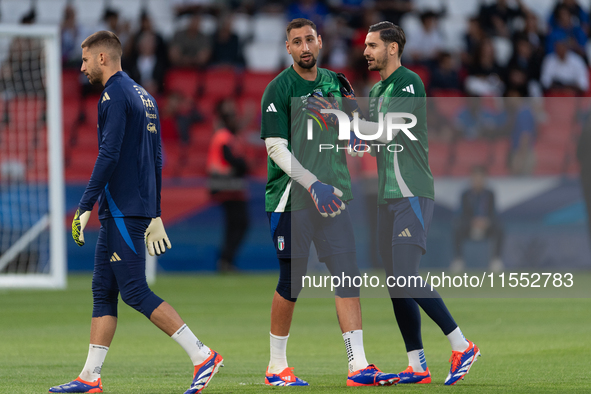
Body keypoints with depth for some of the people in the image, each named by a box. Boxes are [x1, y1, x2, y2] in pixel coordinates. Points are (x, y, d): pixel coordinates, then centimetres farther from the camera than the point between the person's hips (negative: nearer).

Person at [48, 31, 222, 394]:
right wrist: (155, 216, 24)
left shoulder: (114, 96, -11)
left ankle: (202, 356, -13)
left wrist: (85, 207, -19)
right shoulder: (144, 96, 19)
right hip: (140, 208, 10)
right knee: (103, 292, 9)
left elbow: (108, 156, -20)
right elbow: (156, 160, 21)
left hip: (122, 210, -10)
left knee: (135, 291, -10)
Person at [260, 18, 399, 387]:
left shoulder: (334, 83, 13)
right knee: (292, 282, -1)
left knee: (348, 276, -4)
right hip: (291, 197, -5)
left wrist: (331, 116, -5)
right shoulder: (279, 89, -5)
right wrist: (313, 185, -20)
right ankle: (276, 366, 13)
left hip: (332, 193, 5)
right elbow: (276, 148, -11)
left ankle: (358, 366, -5)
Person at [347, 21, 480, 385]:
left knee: (407, 278, -15)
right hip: (389, 197, 9)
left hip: (412, 195, -9)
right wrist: (357, 144, 4)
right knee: (396, 284, 5)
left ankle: (462, 346, -5)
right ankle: (417, 366, 6)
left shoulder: (409, 84, -10)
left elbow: (387, 132, -21)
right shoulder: (377, 90, 17)